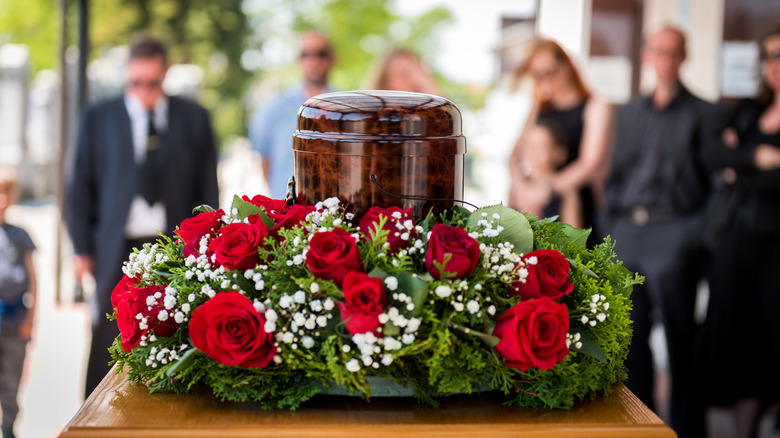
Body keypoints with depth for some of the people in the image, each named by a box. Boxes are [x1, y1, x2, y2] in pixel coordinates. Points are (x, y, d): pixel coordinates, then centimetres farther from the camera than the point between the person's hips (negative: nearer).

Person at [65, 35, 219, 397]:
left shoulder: (193, 119, 9)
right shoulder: (98, 119, 10)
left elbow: (208, 187, 9)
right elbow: (80, 186, 10)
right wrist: (82, 248, 3)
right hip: (118, 248, 0)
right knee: (107, 346, -1)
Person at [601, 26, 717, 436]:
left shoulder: (703, 114, 3)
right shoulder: (629, 112, 18)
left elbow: (715, 182, -1)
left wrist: (696, 234, -11)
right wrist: (609, 228, 10)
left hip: (672, 233, -5)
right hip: (625, 230, 5)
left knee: (680, 337, -2)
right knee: (629, 333, 6)